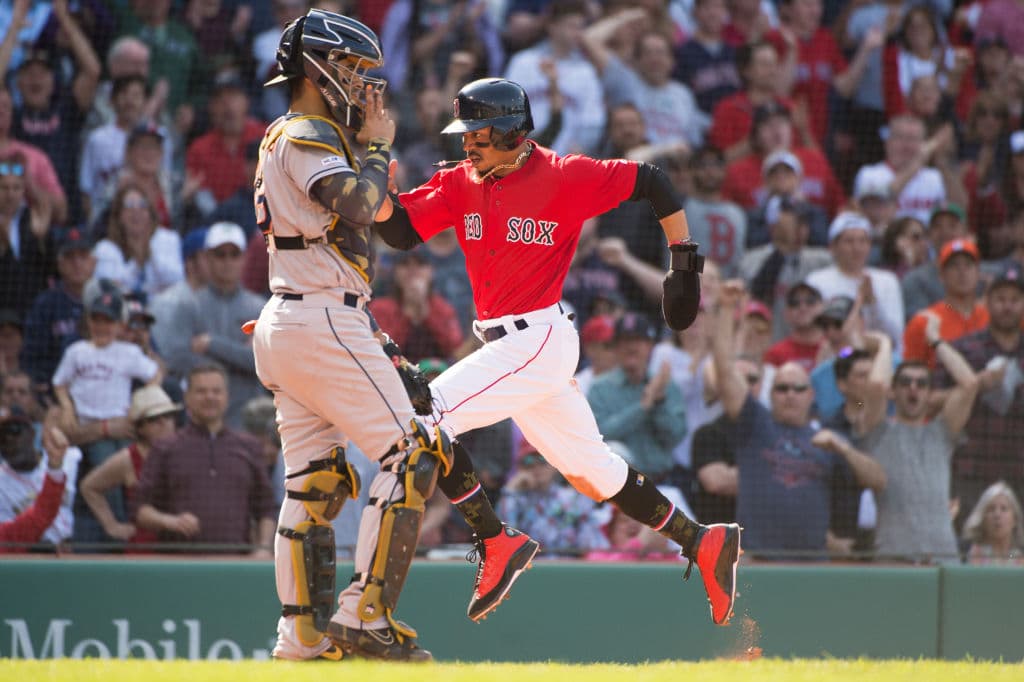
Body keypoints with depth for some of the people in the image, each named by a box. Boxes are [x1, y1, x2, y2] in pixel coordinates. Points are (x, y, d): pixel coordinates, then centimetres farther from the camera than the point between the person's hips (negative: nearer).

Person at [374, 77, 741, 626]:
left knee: (426, 415, -17)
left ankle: (494, 545, -12)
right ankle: (703, 544, 22)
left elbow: (649, 181, -6)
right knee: (590, 473, 14)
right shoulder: (461, 183, 8)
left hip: (539, 339, -8)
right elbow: (401, 231, 1)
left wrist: (684, 260, -5)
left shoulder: (564, 178, -11)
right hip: (504, 346, 8)